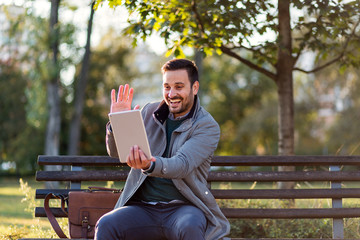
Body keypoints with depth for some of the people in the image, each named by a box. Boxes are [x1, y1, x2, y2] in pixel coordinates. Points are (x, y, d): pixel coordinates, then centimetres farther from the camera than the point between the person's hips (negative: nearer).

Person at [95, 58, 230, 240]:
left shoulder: (207, 126, -1)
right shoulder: (149, 112, 13)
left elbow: (183, 164, -18)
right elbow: (116, 152, 12)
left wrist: (149, 165, -39)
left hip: (183, 206, -3)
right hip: (142, 208, 3)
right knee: (105, 225, -26)